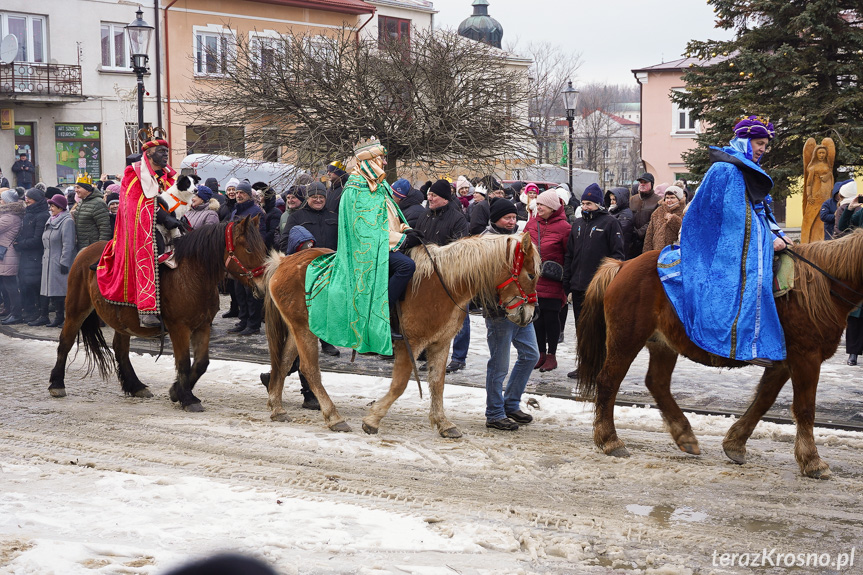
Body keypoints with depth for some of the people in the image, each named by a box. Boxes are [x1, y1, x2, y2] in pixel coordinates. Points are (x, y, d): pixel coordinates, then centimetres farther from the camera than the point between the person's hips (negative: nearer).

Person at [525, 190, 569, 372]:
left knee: (551, 317, 2)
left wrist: (562, 272, -12)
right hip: (533, 279, 5)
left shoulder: (563, 227, -8)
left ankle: (552, 355, 12)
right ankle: (541, 353, 21)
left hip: (552, 282, -5)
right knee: (537, 316, 10)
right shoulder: (532, 224, 7)